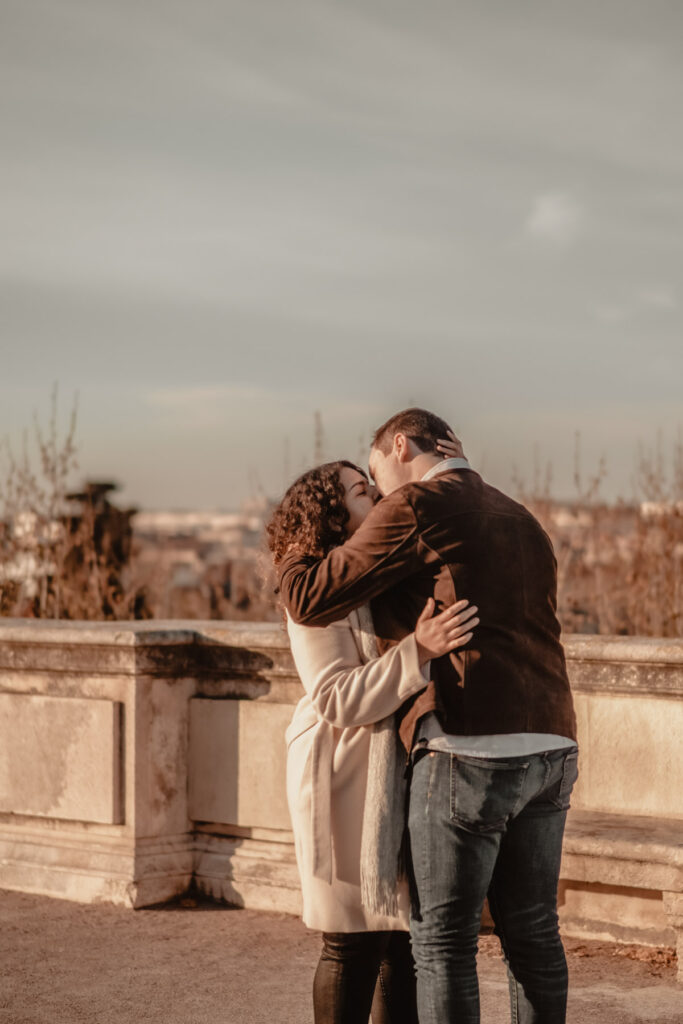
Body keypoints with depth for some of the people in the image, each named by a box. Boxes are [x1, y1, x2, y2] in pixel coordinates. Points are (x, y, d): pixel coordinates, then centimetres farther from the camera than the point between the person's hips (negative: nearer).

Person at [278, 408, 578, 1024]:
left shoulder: (416, 506, -3)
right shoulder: (520, 521, 22)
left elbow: (313, 600, -4)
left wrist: (288, 558, 16)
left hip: (470, 748, -8)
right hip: (550, 748, 8)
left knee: (443, 939, 1)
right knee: (532, 932, 15)